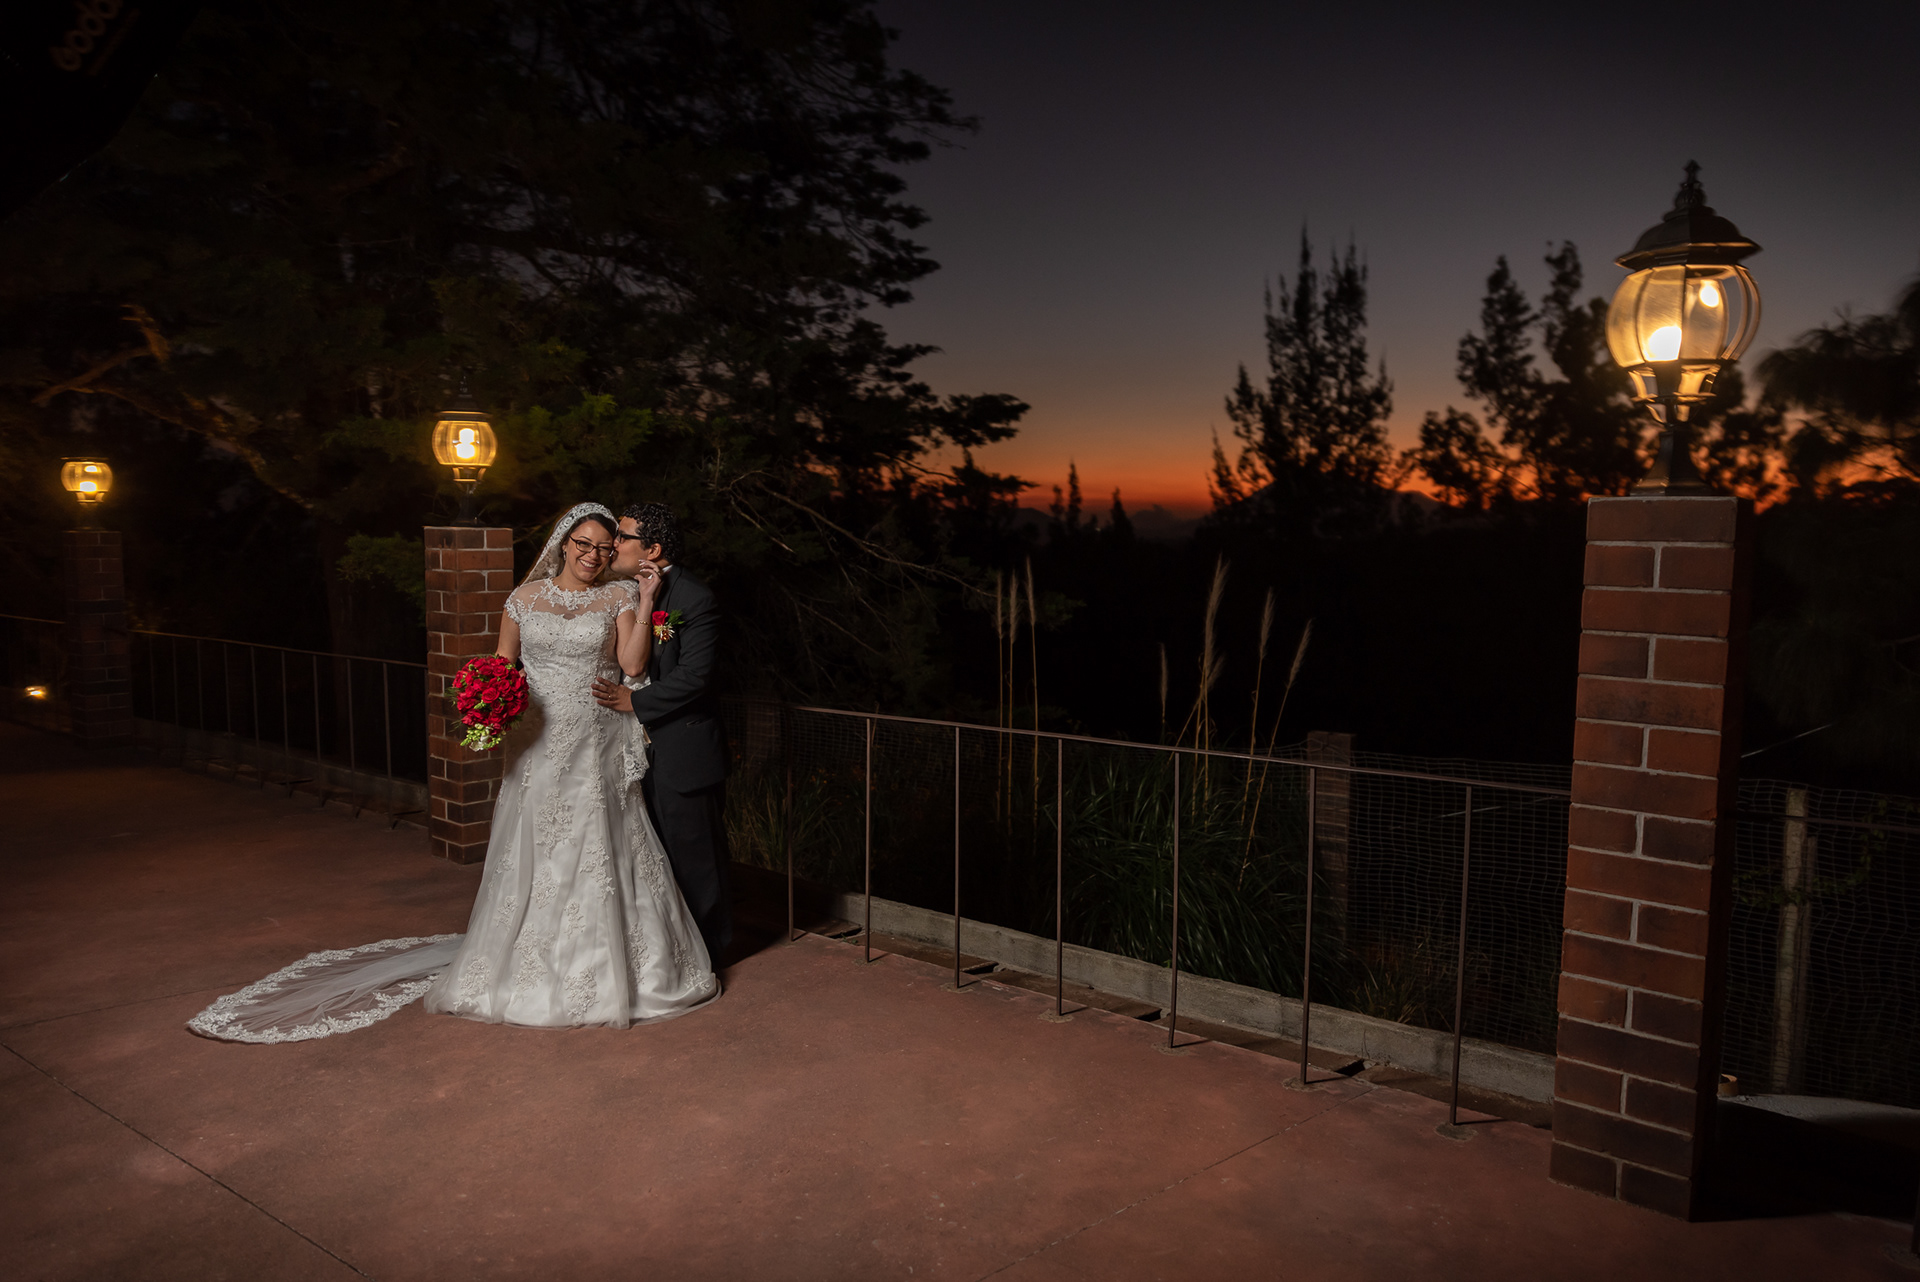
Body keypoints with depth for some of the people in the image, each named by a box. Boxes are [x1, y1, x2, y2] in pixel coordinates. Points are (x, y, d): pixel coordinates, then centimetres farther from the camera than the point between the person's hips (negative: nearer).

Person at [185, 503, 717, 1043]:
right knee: (530, 854, 5)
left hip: (597, 749, -1)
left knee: (601, 852, 2)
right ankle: (523, 961, 18)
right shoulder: (526, 596, 7)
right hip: (539, 746, 1)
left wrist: (646, 603, -14)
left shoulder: (620, 596, 2)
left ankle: (605, 964, 17)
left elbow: (632, 664, -9)